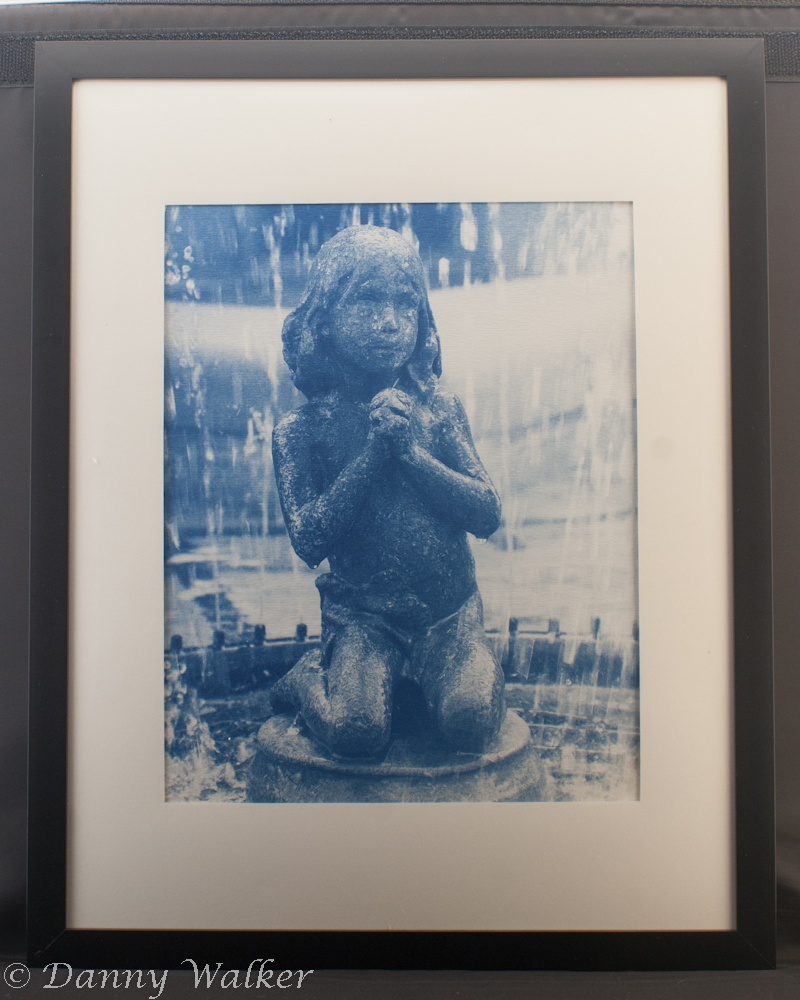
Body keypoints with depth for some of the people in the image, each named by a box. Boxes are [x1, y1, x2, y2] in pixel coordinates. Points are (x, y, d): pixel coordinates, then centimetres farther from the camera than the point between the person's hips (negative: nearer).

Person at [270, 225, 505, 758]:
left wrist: (412, 451, -15)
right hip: (362, 613, -1)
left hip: (450, 608, 1)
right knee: (356, 731, -24)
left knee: (471, 724, -22)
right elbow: (309, 540, -11)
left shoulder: (439, 407, 2)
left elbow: (488, 515, -3)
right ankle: (306, 679, 9)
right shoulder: (299, 430, -2)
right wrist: (374, 451, -16)